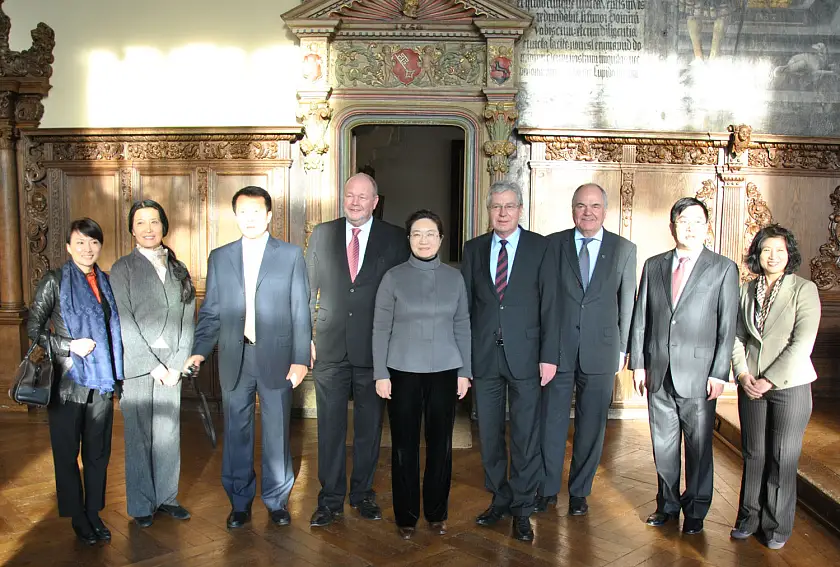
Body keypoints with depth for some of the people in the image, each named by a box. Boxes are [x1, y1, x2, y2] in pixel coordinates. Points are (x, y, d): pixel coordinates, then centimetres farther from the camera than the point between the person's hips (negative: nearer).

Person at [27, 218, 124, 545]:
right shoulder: (55, 282, -4)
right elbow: (33, 331, -4)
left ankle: (94, 513, 24)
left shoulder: (107, 282, 9)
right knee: (67, 453, 7)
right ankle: (78, 518, 22)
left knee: (98, 452, 10)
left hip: (101, 382, 4)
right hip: (68, 382, -3)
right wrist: (70, 346, -16)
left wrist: (115, 373, 7)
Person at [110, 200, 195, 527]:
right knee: (139, 436, 5)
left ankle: (166, 497, 23)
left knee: (169, 434, 9)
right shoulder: (123, 269, -1)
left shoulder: (178, 269, 10)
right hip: (136, 365, -3)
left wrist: (177, 364, -5)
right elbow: (124, 322, -8)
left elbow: (188, 319, 6)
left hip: (171, 366, 3)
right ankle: (141, 504, 19)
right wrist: (153, 365, -11)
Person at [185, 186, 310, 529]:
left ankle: (276, 500, 25)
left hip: (276, 358, -2)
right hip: (234, 359, 2)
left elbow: (300, 311, -1)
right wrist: (199, 351, -7)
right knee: (236, 433, 10)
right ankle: (240, 502, 27)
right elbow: (210, 312, 8)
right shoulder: (219, 258, 9)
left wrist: (300, 358, -8)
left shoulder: (291, 255, 2)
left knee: (277, 433, 7)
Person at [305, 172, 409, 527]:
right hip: (330, 348, 1)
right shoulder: (322, 234, 6)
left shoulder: (394, 239, 1)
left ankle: (362, 493, 27)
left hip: (374, 348, -1)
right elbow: (307, 289, 8)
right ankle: (331, 498, 19)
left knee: (370, 425, 10)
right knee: (330, 425, 6)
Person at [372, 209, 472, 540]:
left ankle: (437, 512, 25)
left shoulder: (454, 277, 4)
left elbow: (462, 327, 7)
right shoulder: (394, 277, -2)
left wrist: (465, 372, 5)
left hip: (444, 371, 2)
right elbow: (381, 328, -2)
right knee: (404, 444, 6)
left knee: (440, 442, 8)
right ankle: (406, 515, 21)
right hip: (403, 372, -1)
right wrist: (381, 374, -5)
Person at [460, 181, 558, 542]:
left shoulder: (540, 247, 0)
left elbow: (549, 304, -2)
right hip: (483, 355, 3)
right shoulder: (473, 249, 7)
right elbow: (465, 304, 7)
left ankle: (521, 509, 19)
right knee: (489, 434, 12)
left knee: (525, 436, 4)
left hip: (525, 354, -2)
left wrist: (549, 355, -7)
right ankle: (500, 499, 29)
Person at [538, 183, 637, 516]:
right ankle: (548, 489, 24)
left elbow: (627, 303, 6)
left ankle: (579, 491, 27)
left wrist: (623, 348, 5)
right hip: (558, 348, 0)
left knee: (592, 425, 10)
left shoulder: (624, 250, 3)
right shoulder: (552, 245, 1)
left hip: (601, 351, 1)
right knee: (551, 421, 7)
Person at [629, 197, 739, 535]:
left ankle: (695, 511, 25)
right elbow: (640, 318, 8)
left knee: (699, 447, 8)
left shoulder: (724, 269, -1)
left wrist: (719, 374, -8)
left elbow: (728, 327, -3)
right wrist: (638, 364, 4)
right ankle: (668, 504, 30)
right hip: (658, 374, 3)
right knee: (663, 445, 13)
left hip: (698, 375, -3)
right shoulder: (654, 265, 8)